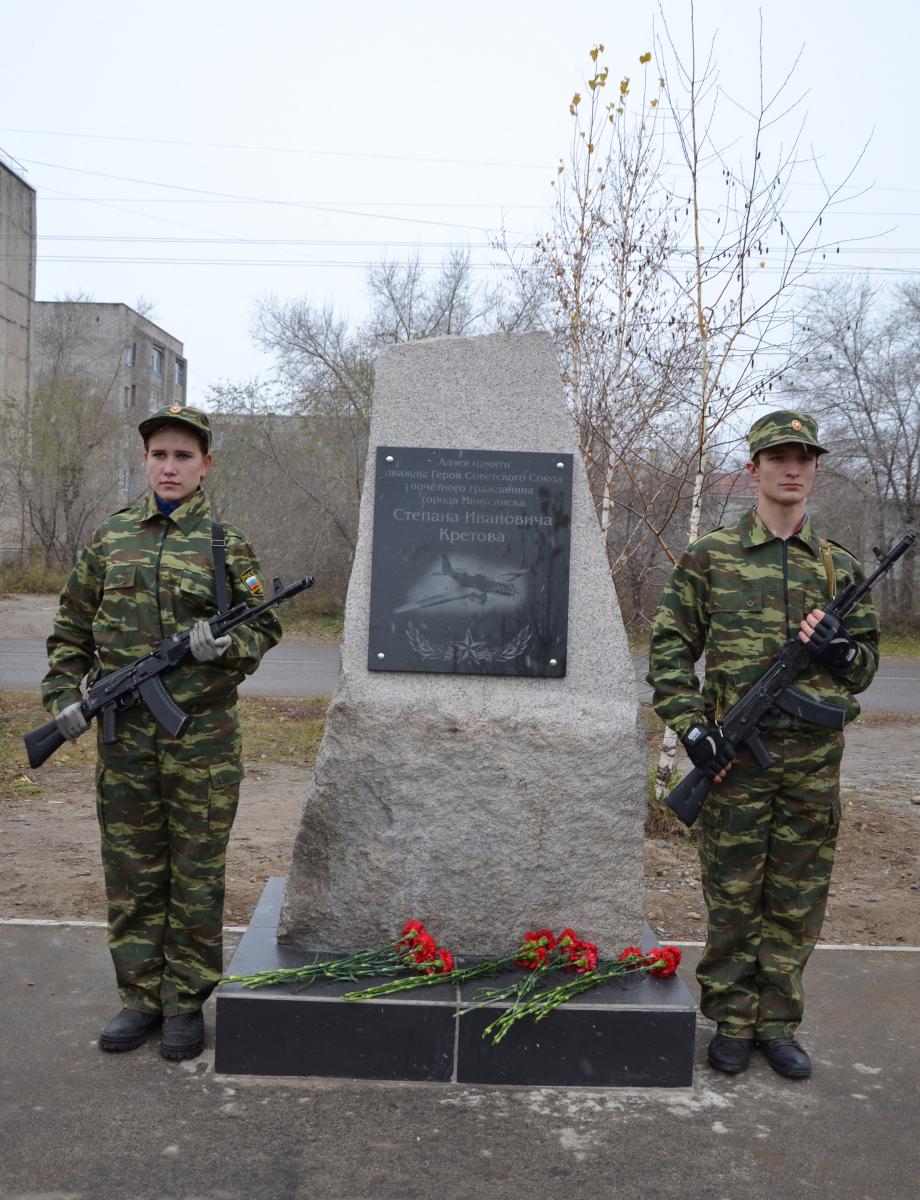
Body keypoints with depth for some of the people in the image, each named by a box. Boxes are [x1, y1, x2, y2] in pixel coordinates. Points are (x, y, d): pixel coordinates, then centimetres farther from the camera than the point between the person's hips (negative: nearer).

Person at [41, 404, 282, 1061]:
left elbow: (265, 628, 3)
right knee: (131, 874, 11)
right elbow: (71, 629, 13)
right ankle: (140, 996, 26)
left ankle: (187, 1003, 20)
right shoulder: (110, 538, 7)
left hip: (203, 739, -2)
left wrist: (225, 644, -17)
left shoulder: (228, 545, 0)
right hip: (123, 737, 3)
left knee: (196, 877, 6)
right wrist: (64, 694, 1)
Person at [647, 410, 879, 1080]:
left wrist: (840, 652, -9)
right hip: (735, 755, -2)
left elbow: (865, 667, 14)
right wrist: (692, 728, -10)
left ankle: (778, 1023, 26)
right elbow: (670, 650, 1)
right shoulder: (709, 558, 1)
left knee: (798, 903, 10)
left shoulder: (841, 568, 9)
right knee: (733, 899, 6)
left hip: (815, 760, 3)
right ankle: (732, 1024, 22)